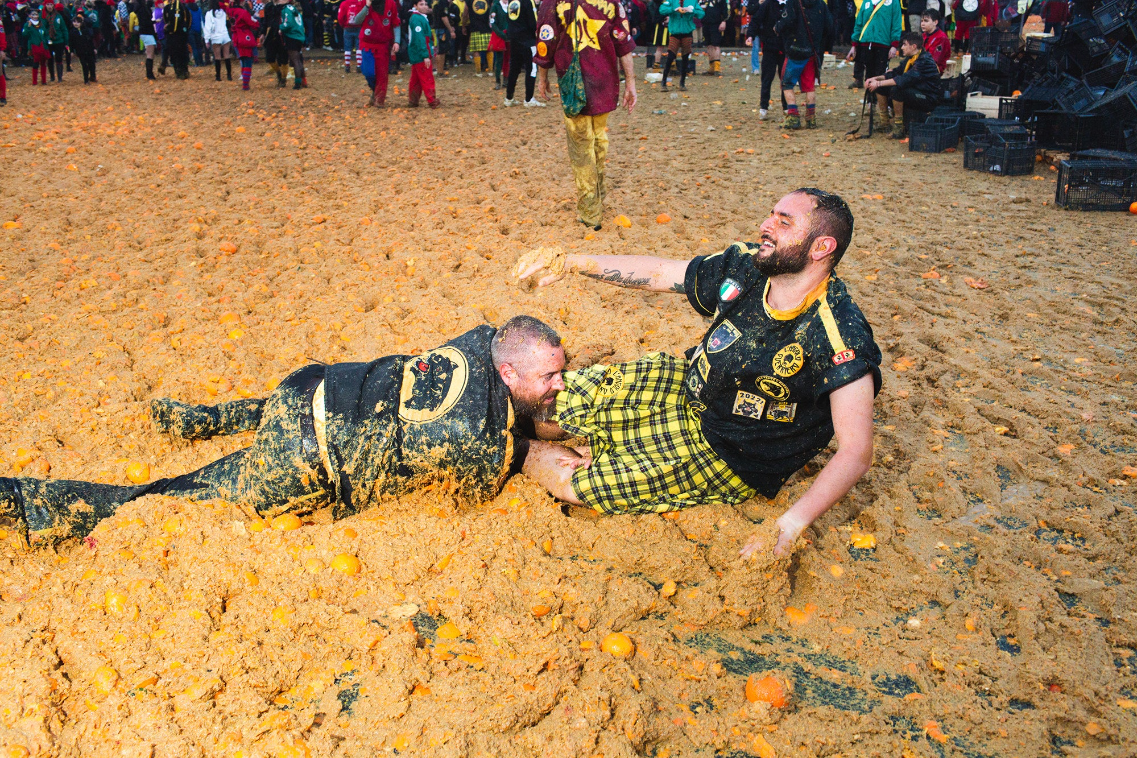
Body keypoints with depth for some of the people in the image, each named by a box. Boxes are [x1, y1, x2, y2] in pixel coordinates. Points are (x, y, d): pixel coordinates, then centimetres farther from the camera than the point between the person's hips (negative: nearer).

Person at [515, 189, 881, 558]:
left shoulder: (841, 339, -29)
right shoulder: (747, 265, -10)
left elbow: (856, 452, -30)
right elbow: (657, 272, 3)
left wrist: (790, 526, -39)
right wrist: (572, 262, -6)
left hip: (728, 455, -6)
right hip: (686, 388, 6)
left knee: (570, 482, -8)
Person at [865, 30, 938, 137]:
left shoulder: (924, 61, -22)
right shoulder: (911, 58, 9)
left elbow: (905, 79, -33)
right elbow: (895, 72, 12)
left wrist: (879, 83, -32)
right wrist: (875, 79, -4)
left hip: (928, 99, -10)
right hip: (913, 92, 10)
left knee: (896, 89, -33)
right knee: (881, 88, 3)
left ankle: (899, 127, -23)